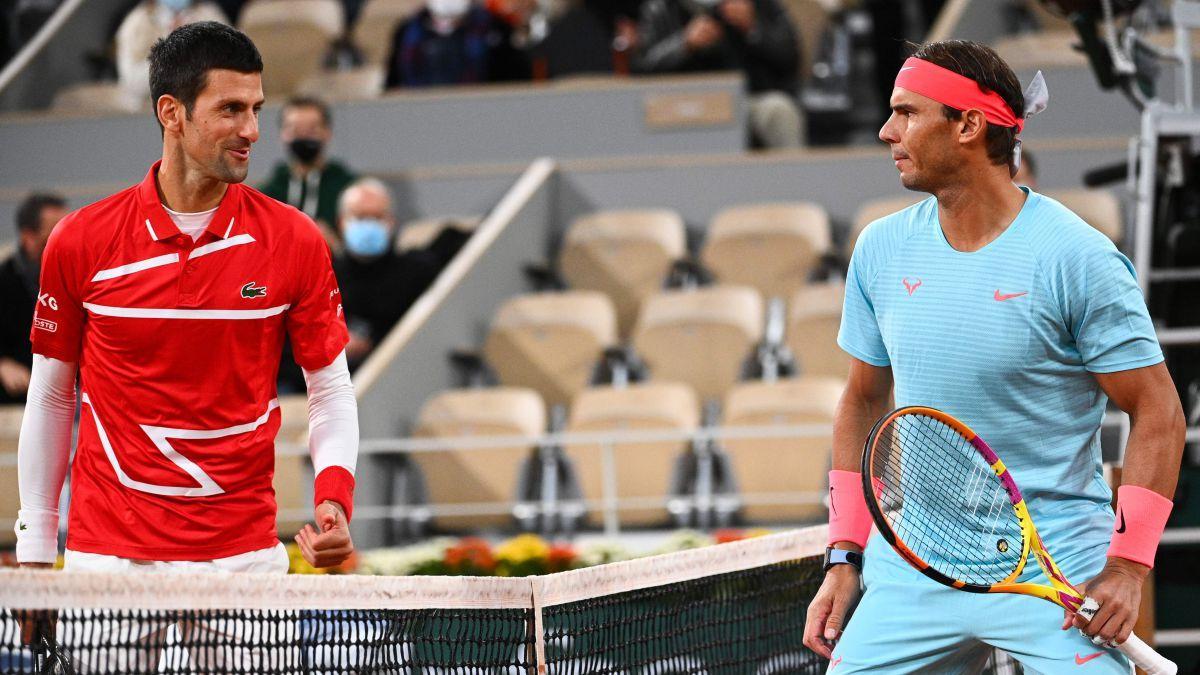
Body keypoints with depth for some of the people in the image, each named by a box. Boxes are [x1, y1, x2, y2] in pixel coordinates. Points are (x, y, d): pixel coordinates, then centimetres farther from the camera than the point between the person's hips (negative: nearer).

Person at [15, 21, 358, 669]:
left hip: (244, 555, 0)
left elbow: (332, 391, 3)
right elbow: (51, 396, 7)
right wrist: (33, 549, 7)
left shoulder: (294, 241, -2)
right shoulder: (81, 242, -2)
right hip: (106, 557, 0)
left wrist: (334, 498, -15)